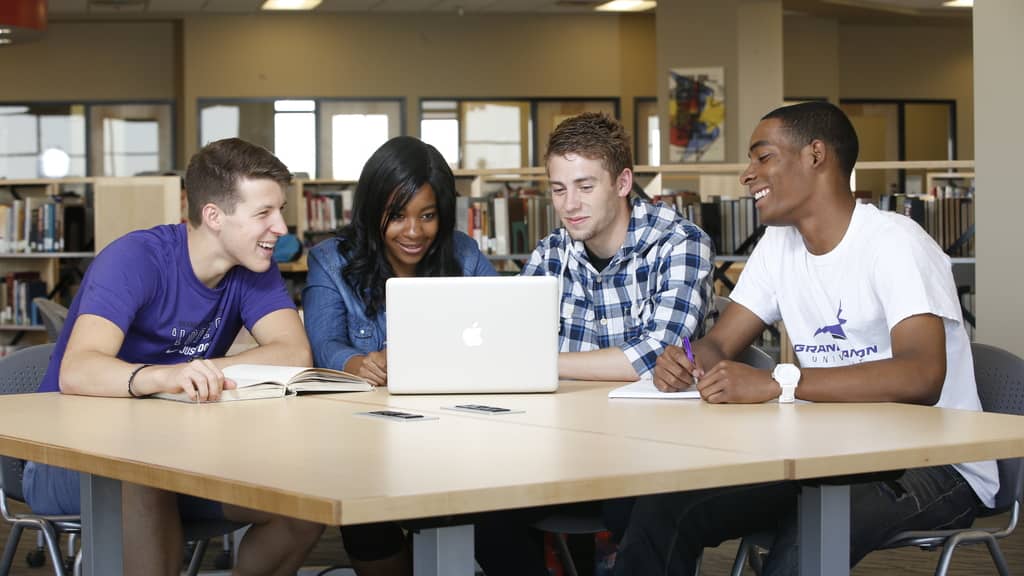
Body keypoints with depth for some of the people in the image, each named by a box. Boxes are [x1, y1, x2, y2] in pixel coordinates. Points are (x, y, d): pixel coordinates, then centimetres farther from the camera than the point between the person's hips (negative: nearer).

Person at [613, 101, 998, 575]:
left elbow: (921, 377, -30)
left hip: (932, 462, -7)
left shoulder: (894, 244, -15)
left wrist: (777, 384, -36)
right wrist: (686, 362, -14)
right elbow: (717, 346, 12)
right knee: (665, 506, -12)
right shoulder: (778, 245, 10)